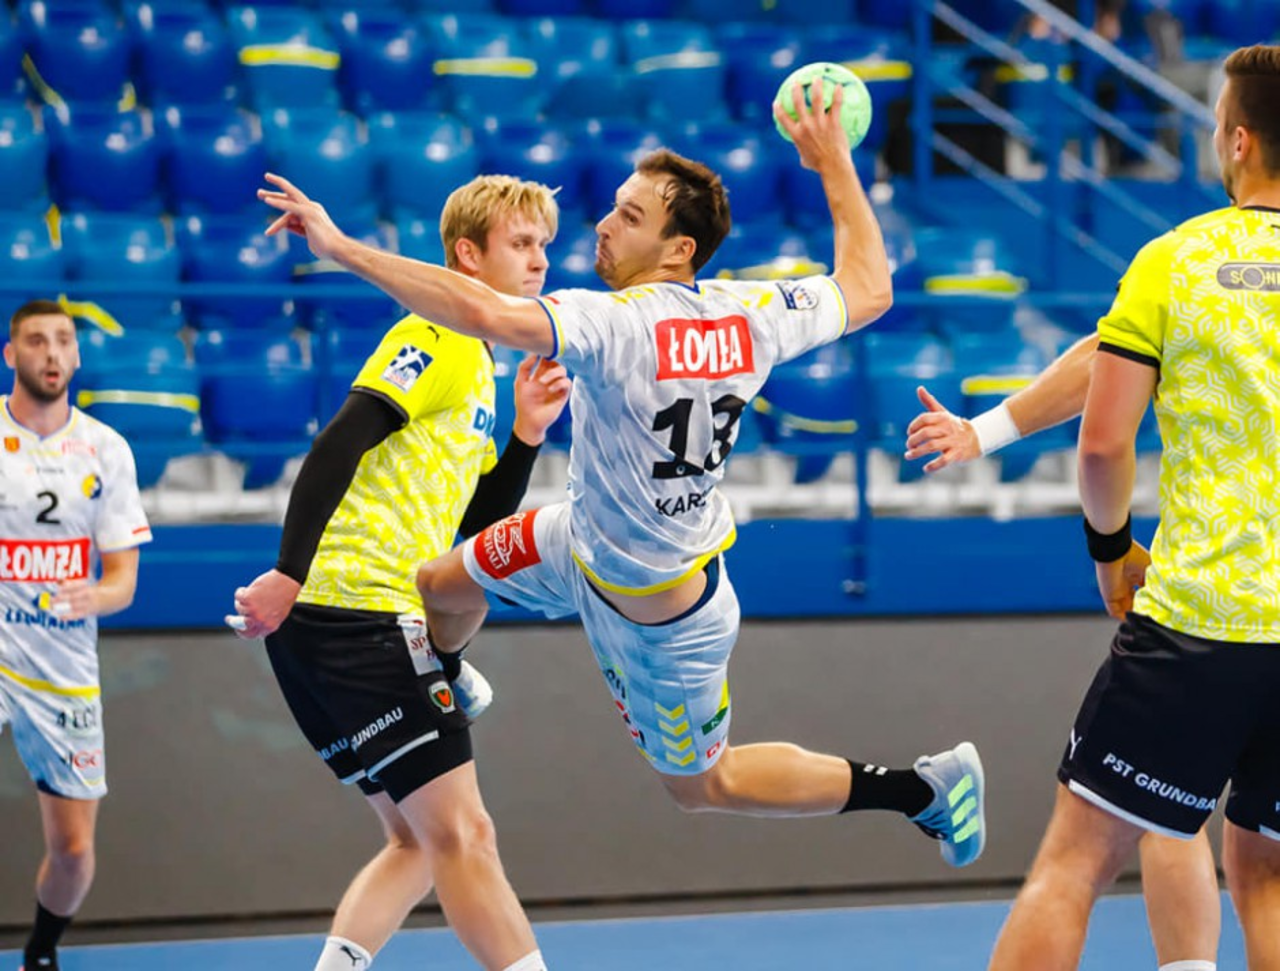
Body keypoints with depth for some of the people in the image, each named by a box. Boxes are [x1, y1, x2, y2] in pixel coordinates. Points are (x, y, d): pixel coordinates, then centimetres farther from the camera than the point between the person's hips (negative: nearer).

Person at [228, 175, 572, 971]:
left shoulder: (478, 365, 22)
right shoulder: (438, 339, -7)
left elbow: (477, 528, 21)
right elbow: (338, 447, -19)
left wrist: (528, 434, 9)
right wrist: (290, 575, -26)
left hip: (352, 624, 10)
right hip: (360, 615, -10)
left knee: (421, 842, 13)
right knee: (462, 836, -8)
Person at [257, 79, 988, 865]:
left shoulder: (616, 324, -38)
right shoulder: (749, 315, -16)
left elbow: (482, 311, -52)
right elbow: (868, 289, -1)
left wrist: (342, 248, -48)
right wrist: (835, 164, 8)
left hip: (659, 616, -8)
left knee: (700, 783, 16)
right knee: (443, 585, 21)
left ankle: (922, 789, 23)